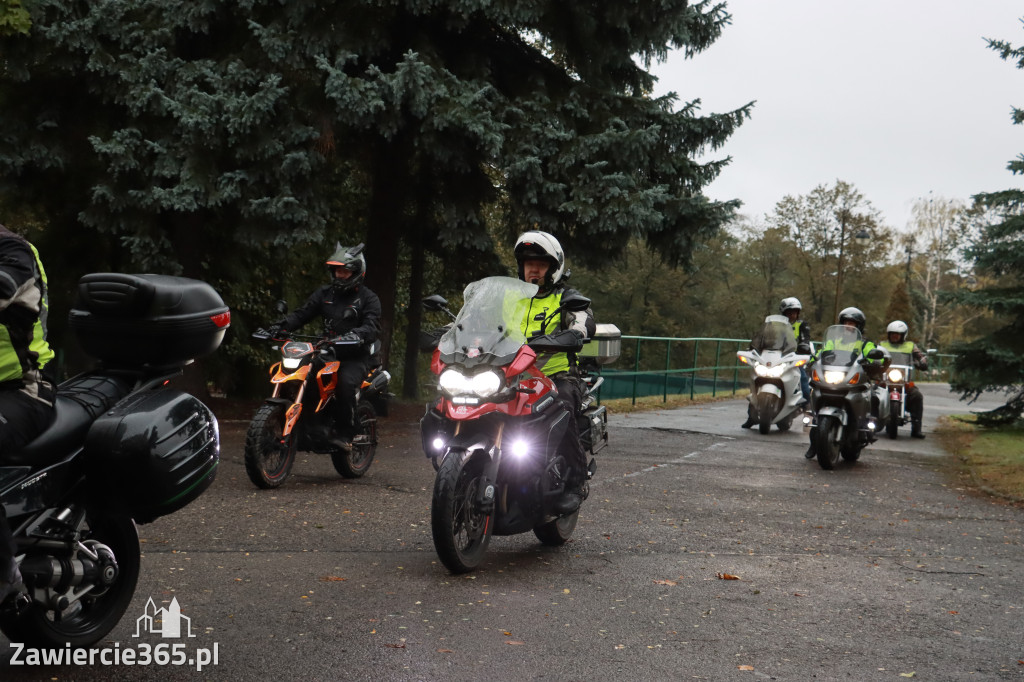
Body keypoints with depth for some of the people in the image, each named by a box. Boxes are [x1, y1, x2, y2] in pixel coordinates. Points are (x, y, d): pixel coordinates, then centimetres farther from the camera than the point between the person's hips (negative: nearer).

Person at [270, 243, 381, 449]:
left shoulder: (368, 298, 1)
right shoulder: (325, 293, 16)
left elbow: (373, 327, -13)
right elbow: (303, 312, 9)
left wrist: (356, 334, -35)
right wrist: (282, 325, -10)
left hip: (355, 356, -5)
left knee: (346, 382, -34)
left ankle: (344, 434, -28)